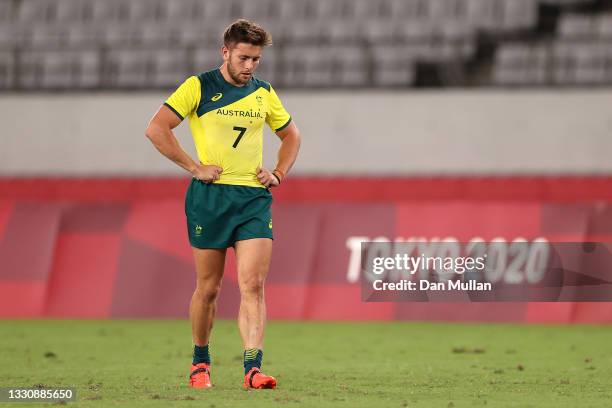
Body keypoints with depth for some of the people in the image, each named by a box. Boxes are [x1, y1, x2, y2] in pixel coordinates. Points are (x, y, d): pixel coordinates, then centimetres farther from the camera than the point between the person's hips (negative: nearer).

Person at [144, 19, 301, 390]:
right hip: (210, 196, -3)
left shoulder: (264, 94, 11)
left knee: (253, 285, -11)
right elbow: (156, 129, -9)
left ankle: (253, 369, -17)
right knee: (208, 288, 5)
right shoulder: (198, 87, -2)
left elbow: (291, 135, 27)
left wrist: (279, 174, 11)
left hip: (255, 197, 3)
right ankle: (200, 362, 24)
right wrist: (195, 168, -11)